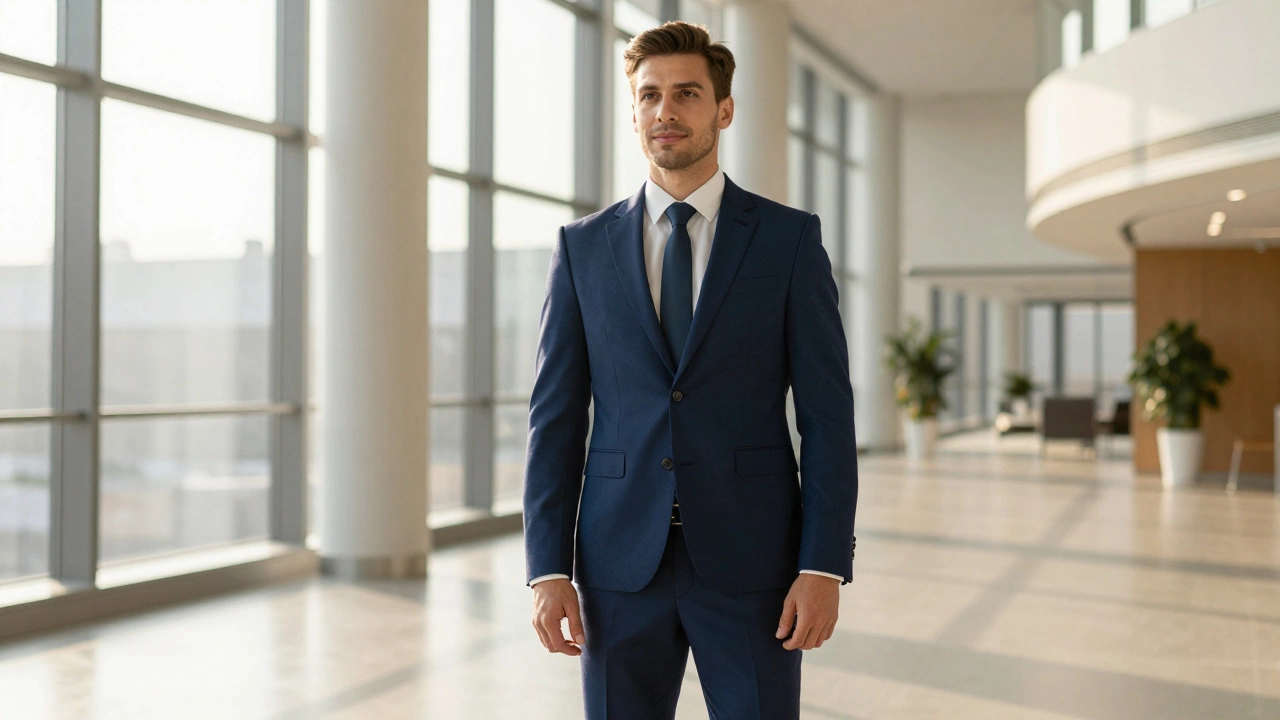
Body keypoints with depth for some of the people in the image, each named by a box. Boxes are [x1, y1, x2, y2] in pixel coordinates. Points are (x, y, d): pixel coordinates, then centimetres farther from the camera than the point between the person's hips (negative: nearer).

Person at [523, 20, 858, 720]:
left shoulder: (790, 238, 2)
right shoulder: (583, 246, 6)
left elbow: (827, 411, -2)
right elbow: (556, 413, 4)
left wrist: (825, 565, -9)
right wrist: (548, 568, -3)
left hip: (751, 559, -1)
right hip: (622, 559, 2)